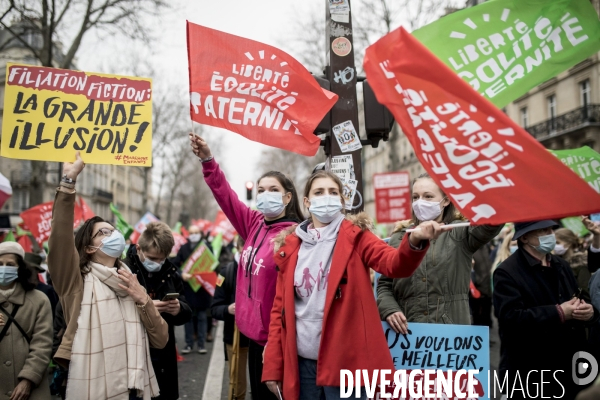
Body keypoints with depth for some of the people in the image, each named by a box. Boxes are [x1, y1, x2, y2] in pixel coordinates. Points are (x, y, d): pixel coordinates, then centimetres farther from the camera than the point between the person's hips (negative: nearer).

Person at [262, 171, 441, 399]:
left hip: (344, 360, -3)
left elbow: (395, 264, -16)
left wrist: (414, 241, -38)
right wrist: (273, 365, 3)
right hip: (301, 361, 3)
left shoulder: (355, 236, 1)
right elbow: (280, 307, 7)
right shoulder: (290, 247, 7)